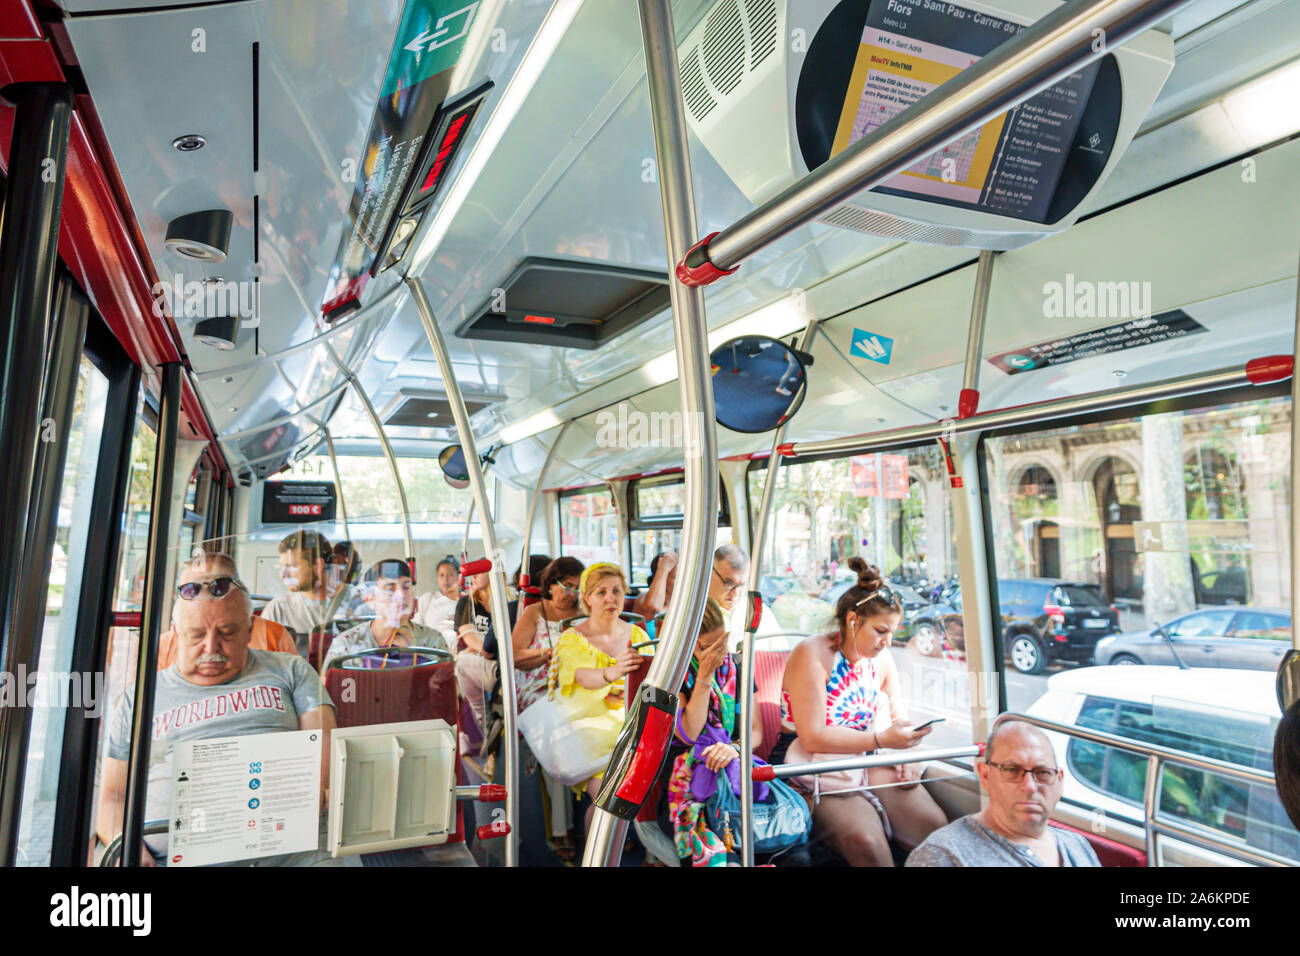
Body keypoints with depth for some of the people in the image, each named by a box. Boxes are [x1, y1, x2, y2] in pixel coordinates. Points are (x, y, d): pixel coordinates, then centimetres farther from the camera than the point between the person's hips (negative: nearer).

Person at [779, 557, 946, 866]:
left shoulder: (881, 658, 8)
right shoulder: (812, 655, -14)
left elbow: (897, 718, 14)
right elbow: (813, 738, -19)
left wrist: (906, 748, -9)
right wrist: (882, 739, -22)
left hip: (872, 760, 6)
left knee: (936, 826, -18)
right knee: (865, 841, -30)